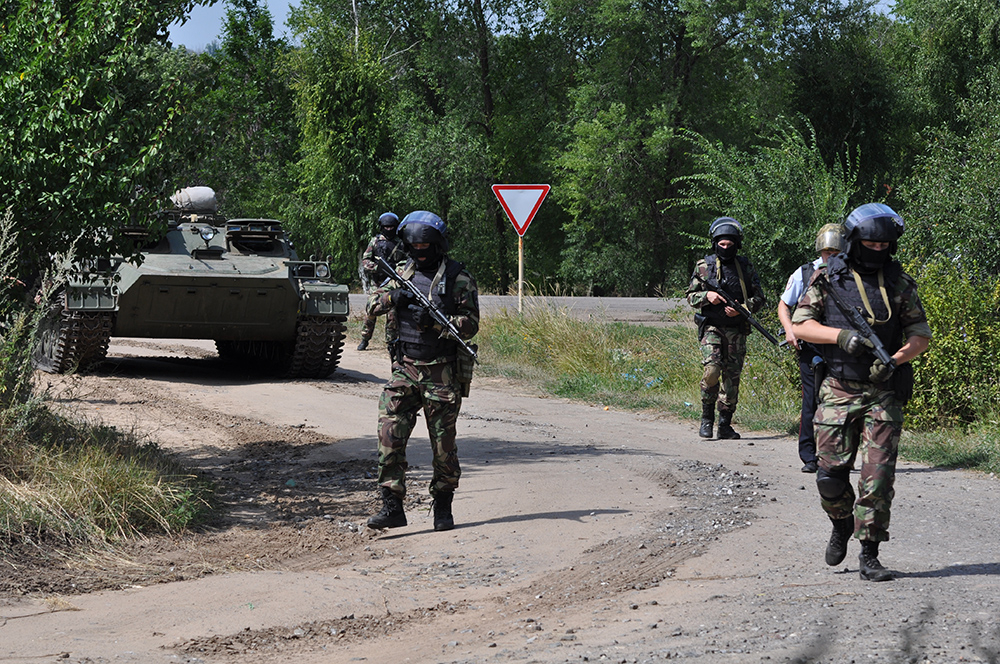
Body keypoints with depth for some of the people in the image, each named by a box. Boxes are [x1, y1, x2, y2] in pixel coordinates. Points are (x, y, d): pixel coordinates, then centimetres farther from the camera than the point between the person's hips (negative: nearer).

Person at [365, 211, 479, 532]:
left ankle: (443, 506, 18)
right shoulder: (404, 273, 12)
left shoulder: (458, 277, -3)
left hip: (441, 373, -4)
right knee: (390, 435, -7)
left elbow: (470, 325, -8)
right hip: (405, 369, 4)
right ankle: (392, 506, -5)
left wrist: (433, 321, -22)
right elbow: (372, 305, 11)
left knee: (443, 443, 3)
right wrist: (391, 297, -11)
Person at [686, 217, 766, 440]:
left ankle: (725, 425, 11)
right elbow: (691, 296, 9)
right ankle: (707, 417, -1)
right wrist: (707, 296, -12)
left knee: (732, 376, 2)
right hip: (711, 327, -2)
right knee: (712, 370, -19)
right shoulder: (704, 266, 5)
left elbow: (759, 298, 10)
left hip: (736, 330, 2)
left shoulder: (745, 267, 8)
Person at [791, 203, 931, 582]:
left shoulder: (899, 283, 6)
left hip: (884, 394, 0)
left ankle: (869, 555, 1)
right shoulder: (828, 279, 2)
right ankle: (842, 525, 30)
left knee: (878, 476, -7)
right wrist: (840, 335, -18)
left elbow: (920, 335, 8)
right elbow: (800, 325, -2)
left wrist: (896, 359, -12)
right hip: (838, 391, 0)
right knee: (831, 472, -1)